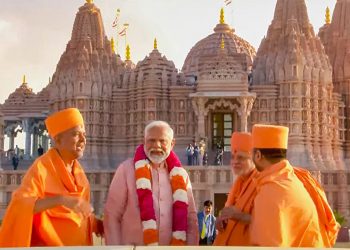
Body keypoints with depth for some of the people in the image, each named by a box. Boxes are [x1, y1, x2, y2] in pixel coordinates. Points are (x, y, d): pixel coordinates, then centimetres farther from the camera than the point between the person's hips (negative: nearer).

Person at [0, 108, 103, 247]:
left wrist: (100, 225, -3)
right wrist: (61, 199, -37)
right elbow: (20, 204, -27)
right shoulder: (41, 167, -14)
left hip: (78, 246, 7)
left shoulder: (77, 169, 6)